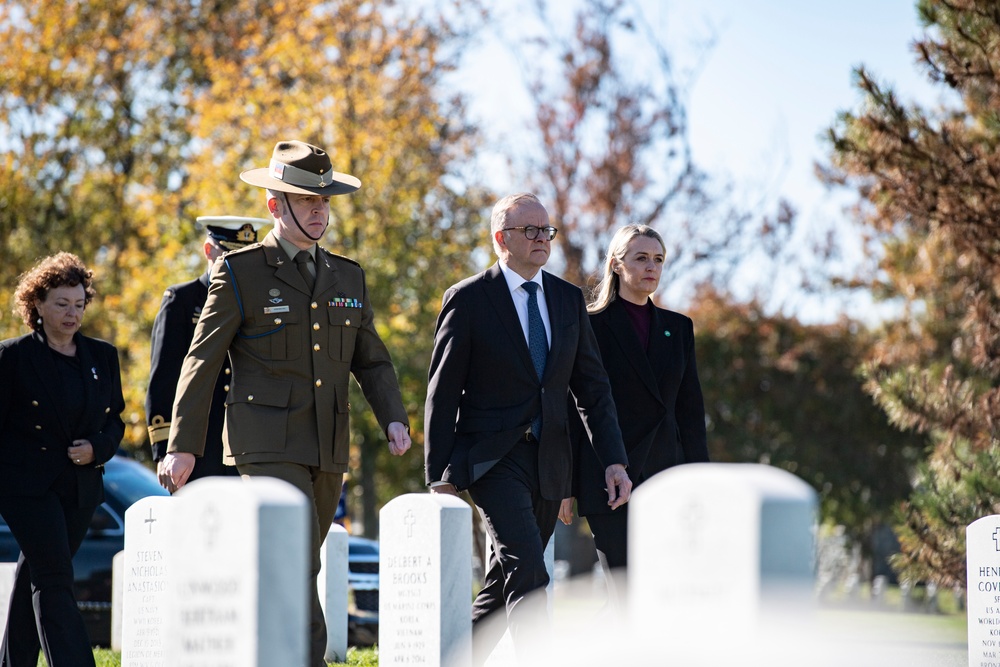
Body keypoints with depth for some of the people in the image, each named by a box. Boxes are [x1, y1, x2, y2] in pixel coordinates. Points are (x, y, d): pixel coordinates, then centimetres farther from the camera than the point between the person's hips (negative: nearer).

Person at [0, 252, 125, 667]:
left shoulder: (102, 357, 11)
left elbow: (115, 419, 17)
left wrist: (97, 449, -4)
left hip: (80, 486, 5)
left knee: (34, 578, 12)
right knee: (53, 579, -13)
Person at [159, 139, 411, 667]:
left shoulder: (347, 278, 14)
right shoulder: (239, 273, -2)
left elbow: (372, 361, 17)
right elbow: (202, 361, -1)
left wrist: (393, 418, -1)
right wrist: (183, 446, -4)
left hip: (327, 453, 6)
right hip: (267, 448, -6)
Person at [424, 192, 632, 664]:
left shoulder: (569, 300, 10)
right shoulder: (468, 299, -5)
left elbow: (592, 387, 13)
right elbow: (442, 394, -5)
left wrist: (614, 461, 2)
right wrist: (440, 478, -9)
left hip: (548, 463, 6)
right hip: (492, 459, -6)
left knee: (504, 588, 10)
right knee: (527, 572, -21)